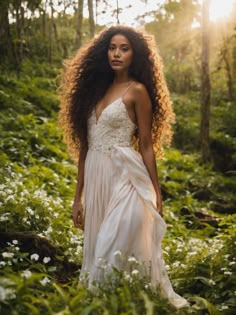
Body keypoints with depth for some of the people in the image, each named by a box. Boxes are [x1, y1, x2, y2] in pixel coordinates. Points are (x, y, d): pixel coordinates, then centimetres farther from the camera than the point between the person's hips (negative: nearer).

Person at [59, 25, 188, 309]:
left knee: (111, 252, -7)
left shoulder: (137, 90, -3)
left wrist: (156, 191, 0)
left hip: (125, 178, -6)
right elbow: (84, 146, 12)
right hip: (96, 179, 6)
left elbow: (146, 144, -1)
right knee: (97, 247, 10)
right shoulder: (96, 88, 14)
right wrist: (78, 197, 11)